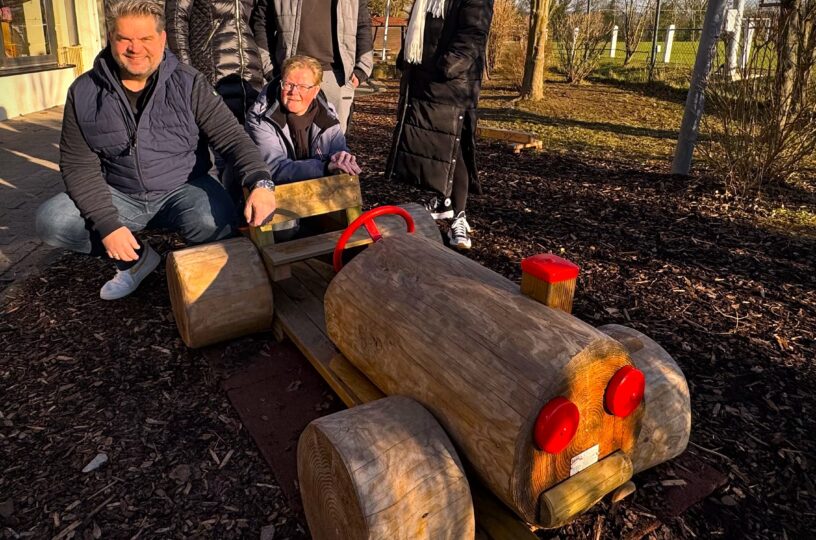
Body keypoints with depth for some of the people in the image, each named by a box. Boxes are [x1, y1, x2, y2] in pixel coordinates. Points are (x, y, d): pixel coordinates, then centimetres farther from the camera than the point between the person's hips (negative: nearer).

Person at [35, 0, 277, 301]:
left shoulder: (188, 84, -7)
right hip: (120, 196, 3)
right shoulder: (84, 92, -3)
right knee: (51, 221, -19)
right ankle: (137, 257, 2)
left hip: (183, 188, -2)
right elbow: (79, 164, -4)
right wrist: (106, 224, -19)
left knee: (216, 223, -35)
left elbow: (231, 136, -11)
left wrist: (261, 182, -32)